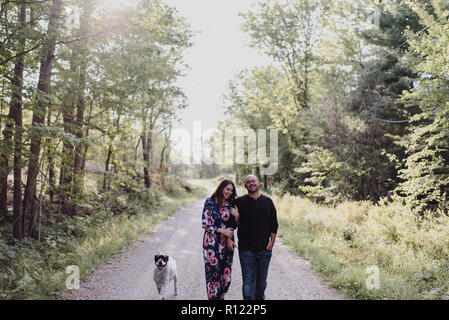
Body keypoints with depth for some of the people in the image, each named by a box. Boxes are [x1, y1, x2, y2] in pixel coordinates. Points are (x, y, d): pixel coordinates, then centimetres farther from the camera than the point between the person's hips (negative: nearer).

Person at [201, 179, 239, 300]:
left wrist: (236, 216, -6)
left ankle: (221, 296, 23)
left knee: (226, 272, 5)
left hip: (227, 243, 4)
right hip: (212, 243, -4)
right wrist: (222, 231, -11)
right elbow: (206, 224, -7)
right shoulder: (210, 202, -4)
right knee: (213, 272, -5)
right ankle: (213, 297, 7)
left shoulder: (231, 204, 8)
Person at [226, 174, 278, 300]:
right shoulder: (239, 202, 2)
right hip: (246, 249, -2)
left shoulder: (267, 201, 8)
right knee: (248, 281, -2)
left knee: (262, 280, 14)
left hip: (265, 249, 3)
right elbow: (231, 222, 0)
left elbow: (274, 224, 10)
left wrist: (272, 241, 2)